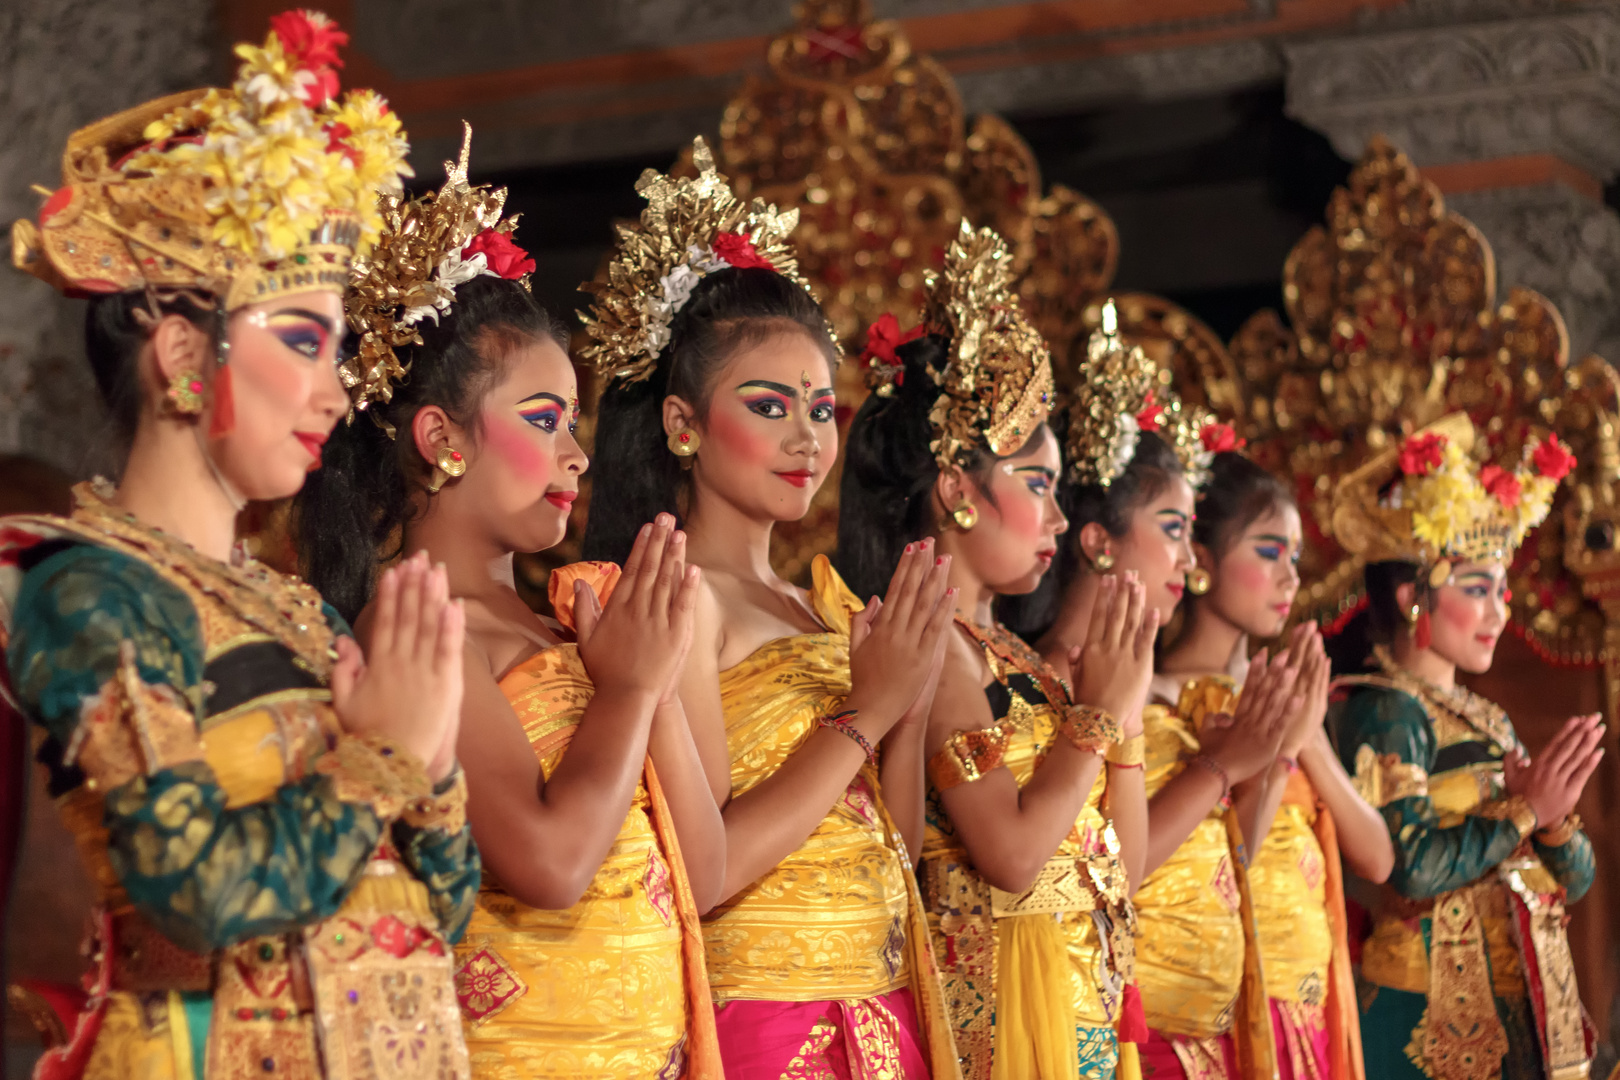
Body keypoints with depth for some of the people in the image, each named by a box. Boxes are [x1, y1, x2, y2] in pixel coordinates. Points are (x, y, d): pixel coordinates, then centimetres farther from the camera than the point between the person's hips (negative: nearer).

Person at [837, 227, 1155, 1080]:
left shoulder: (1008, 652, 14)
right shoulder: (932, 643, -12)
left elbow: (1125, 857, 15)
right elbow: (1009, 854, -21)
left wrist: (1123, 701, 4)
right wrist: (1102, 712, -10)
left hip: (1081, 999, 9)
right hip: (996, 991, -9)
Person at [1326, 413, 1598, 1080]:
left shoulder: (1488, 722, 15)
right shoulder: (1386, 711, -9)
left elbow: (1575, 878, 14)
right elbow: (1414, 865, -23)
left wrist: (1555, 819, -7)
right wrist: (1525, 812, -11)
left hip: (1524, 1012, 8)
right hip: (1433, 1018, -8)